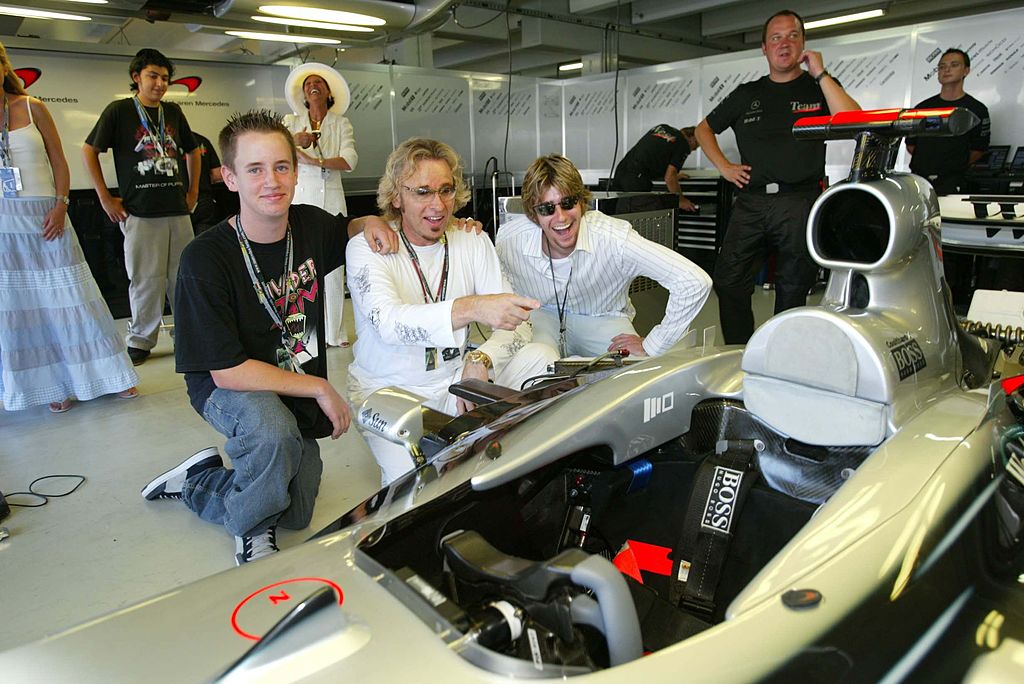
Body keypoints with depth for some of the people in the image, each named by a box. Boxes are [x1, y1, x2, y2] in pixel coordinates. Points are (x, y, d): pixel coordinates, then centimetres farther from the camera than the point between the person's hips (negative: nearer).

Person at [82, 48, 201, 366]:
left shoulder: (173, 111, 14)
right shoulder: (119, 110, 2)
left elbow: (192, 151, 27)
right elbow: (89, 151, 4)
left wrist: (193, 191, 17)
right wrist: (106, 198, -1)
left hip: (178, 209, 4)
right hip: (139, 211, -4)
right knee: (146, 279, -2)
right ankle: (140, 340, 11)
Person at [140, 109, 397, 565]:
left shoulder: (310, 225, -9)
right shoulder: (206, 258, -26)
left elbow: (345, 229, 17)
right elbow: (227, 371, -27)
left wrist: (369, 223, -9)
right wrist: (319, 387, -21)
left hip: (298, 395, 6)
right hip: (230, 388, -6)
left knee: (295, 516, 11)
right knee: (275, 433, -40)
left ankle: (198, 481, 36)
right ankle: (252, 531, -8)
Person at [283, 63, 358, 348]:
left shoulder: (341, 124, 12)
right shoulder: (291, 122, 14)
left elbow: (349, 161, -4)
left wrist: (313, 160, -13)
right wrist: (295, 141, -23)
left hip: (331, 199, 0)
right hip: (299, 198, 0)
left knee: (333, 268, -3)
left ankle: (334, 333, 6)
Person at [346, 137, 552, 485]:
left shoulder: (474, 242, 1)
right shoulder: (366, 248, -12)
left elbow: (516, 322, -5)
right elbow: (389, 322, -32)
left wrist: (480, 360, -26)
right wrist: (471, 308, -49)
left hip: (455, 380, 4)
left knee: (540, 358, -17)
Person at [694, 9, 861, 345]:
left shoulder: (820, 88, 11)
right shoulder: (747, 94, 18)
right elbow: (703, 129, 26)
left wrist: (821, 74, -6)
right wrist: (724, 166, 11)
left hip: (800, 202, -2)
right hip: (751, 202, 2)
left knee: (792, 291, 1)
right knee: (728, 282, -5)